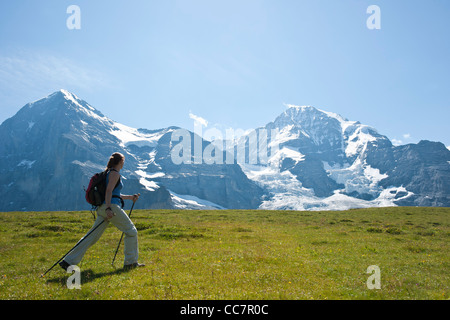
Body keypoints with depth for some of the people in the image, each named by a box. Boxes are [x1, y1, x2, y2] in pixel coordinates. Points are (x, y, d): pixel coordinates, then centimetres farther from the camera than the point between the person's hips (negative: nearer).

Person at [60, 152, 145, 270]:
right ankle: (130, 262, 7)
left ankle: (68, 261, 2)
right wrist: (108, 208, -25)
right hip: (112, 207, -9)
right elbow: (109, 191, -17)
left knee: (93, 236, 5)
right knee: (131, 231, 3)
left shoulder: (110, 173, 24)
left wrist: (131, 197, 31)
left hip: (105, 208, 9)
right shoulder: (115, 173, -5)